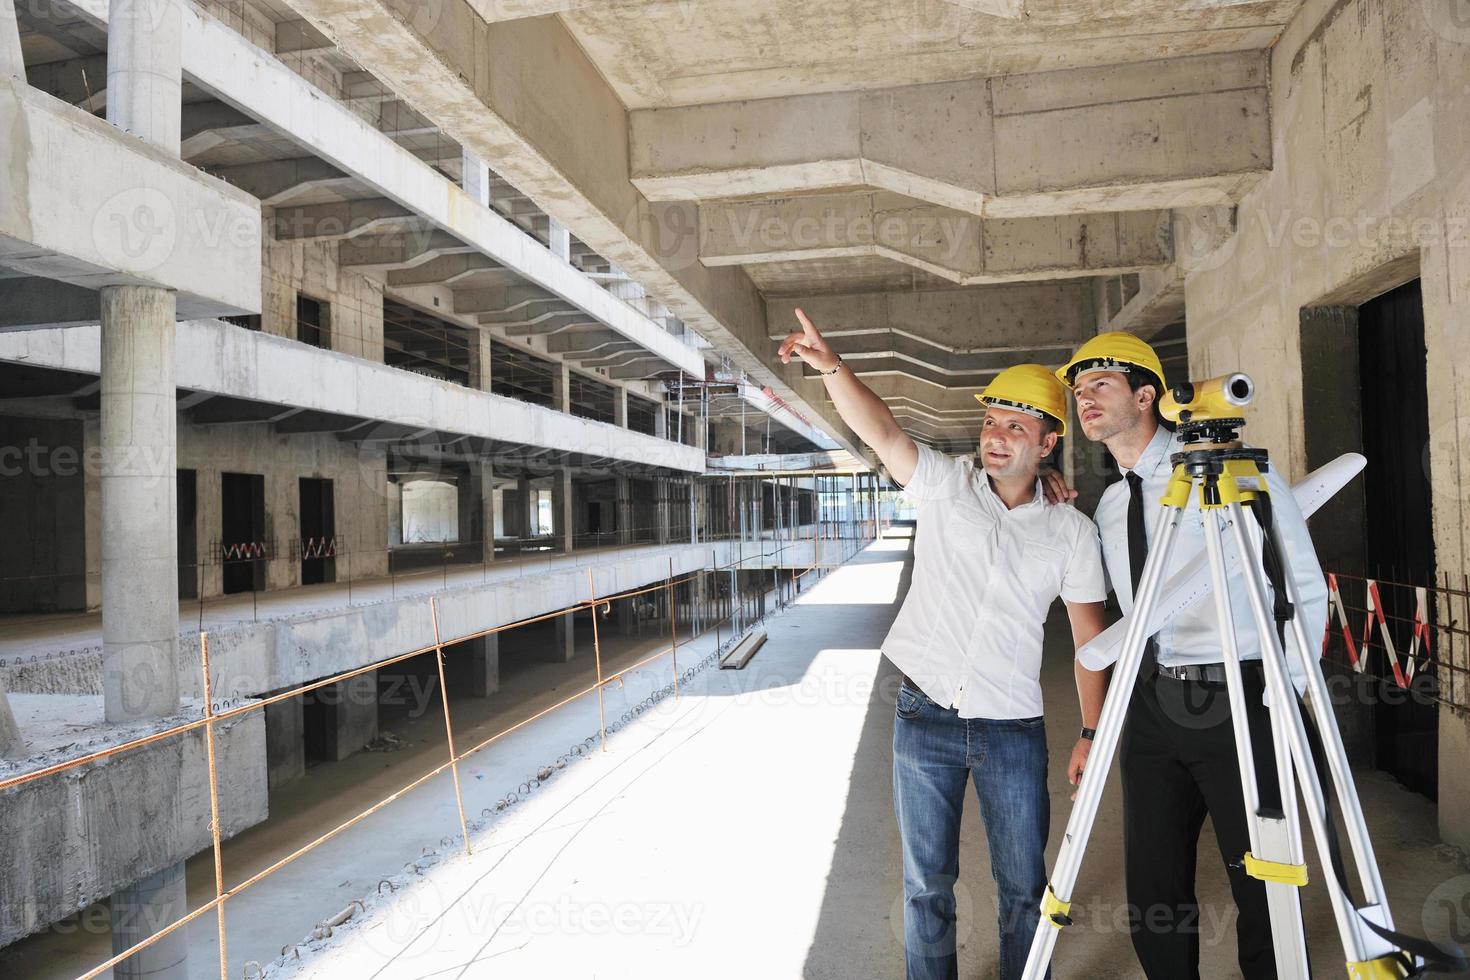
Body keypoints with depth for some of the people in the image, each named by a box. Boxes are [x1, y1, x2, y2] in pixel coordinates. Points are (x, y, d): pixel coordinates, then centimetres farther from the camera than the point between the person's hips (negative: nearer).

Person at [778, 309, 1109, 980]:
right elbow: (880, 432, -19)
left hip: (1014, 730, 1)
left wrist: (1092, 732, 1)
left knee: (1023, 886, 12)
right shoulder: (943, 485, -2)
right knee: (926, 882, 12)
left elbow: (1089, 636, 5)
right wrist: (830, 366, -35)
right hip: (925, 719, 0)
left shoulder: (1071, 531, 1)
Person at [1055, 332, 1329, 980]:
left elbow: (1307, 588, -3)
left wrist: (1285, 690, -5)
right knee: (1152, 897, 11)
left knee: (1260, 889, 6)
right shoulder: (1108, 507, 11)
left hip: (1238, 703, -5)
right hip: (1150, 708, 5)